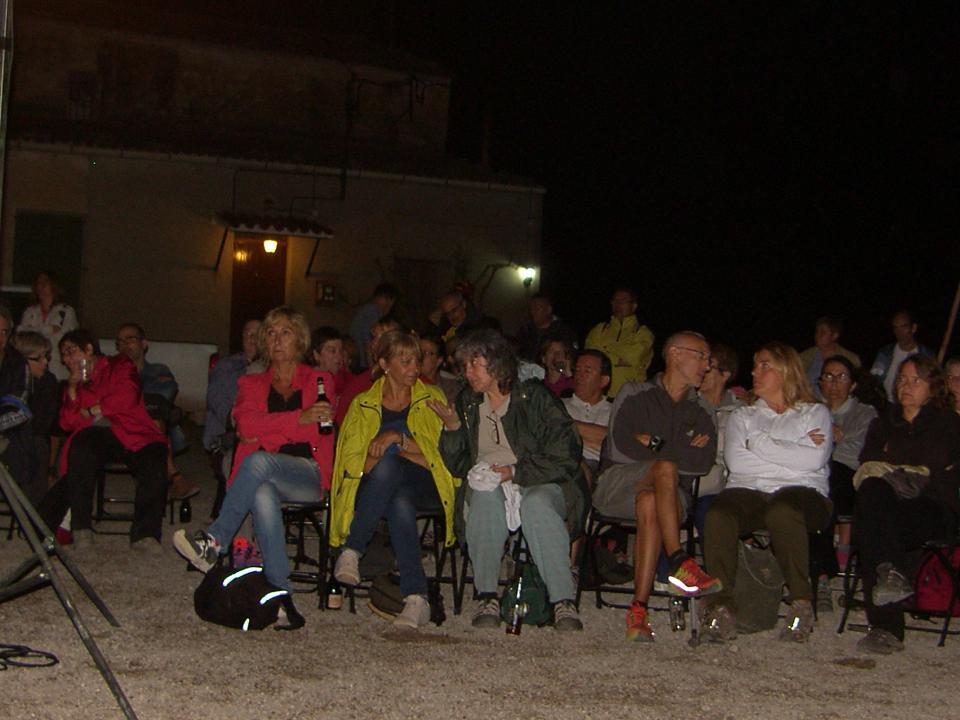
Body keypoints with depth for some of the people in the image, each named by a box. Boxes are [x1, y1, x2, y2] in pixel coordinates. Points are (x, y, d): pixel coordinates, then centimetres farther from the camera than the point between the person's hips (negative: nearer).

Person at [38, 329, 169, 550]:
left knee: (154, 459, -34)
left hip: (131, 434, -2)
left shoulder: (119, 366, 16)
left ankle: (145, 533, -29)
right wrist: (72, 390, 5)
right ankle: (81, 530, -34)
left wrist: (90, 411, 3)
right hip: (93, 435, 2)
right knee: (80, 448, -36)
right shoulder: (72, 383, 28)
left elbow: (127, 398, -3)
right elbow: (67, 423, 15)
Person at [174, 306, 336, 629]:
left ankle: (215, 541, -31)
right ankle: (280, 593, -39)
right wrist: (299, 418, -11)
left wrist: (264, 432, -3)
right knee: (263, 496, -38)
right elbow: (246, 425, 1)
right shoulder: (252, 383, 23)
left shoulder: (319, 381, 18)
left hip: (309, 475, -2)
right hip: (262, 477, 2)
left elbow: (323, 431, 1)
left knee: (258, 461, -36)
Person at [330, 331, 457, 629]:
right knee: (401, 504, -39)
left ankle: (352, 552, -35)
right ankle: (416, 598, -42)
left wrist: (399, 440, -10)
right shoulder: (363, 404, 16)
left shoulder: (432, 398, 15)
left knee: (387, 467, -37)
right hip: (375, 488, 1)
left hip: (425, 487, -1)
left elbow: (443, 453, 4)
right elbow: (351, 462, 6)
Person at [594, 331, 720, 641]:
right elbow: (621, 446, -5)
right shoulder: (635, 394, 13)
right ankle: (679, 563, -44)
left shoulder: (699, 415, 21)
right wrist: (675, 451, -2)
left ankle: (639, 608, -43)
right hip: (617, 483, -2)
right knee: (666, 468, -34)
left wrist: (654, 444, -4)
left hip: (670, 495, 2)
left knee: (649, 504, -36)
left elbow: (703, 462, 1)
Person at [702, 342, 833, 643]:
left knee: (782, 510, -40)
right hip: (748, 491, 2)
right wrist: (794, 453, 4)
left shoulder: (815, 413, 20)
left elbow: (815, 460, -2)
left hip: (802, 491, -2)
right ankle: (721, 604, -34)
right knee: (718, 515, -34)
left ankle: (801, 601, -28)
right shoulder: (742, 415, 28)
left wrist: (759, 442, 3)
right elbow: (735, 460, 6)